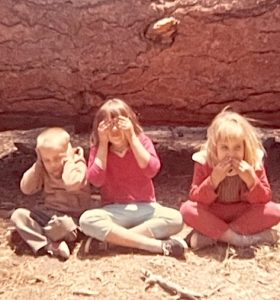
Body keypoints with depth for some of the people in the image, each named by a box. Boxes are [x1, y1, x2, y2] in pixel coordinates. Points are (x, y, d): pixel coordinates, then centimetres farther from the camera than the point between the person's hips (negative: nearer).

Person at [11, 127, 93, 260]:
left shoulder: (78, 165, -14)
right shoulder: (43, 169, 5)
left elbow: (71, 184, -36)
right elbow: (26, 188, -3)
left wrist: (68, 160, -22)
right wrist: (38, 164, -8)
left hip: (72, 216, -6)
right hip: (47, 213, 6)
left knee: (63, 222, -39)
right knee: (18, 215, -12)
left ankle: (38, 237, -7)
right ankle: (49, 246, -26)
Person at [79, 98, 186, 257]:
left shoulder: (142, 141, -1)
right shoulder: (98, 148, 1)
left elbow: (151, 170, -18)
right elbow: (96, 181, -14)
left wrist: (132, 137, -19)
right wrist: (103, 143, -13)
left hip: (144, 208, 0)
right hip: (114, 211, 0)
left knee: (175, 219, -28)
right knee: (87, 220, -32)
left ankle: (108, 238, -25)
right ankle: (161, 245, -32)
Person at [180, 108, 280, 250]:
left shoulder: (254, 164, -12)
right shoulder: (204, 163, -15)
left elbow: (264, 199, -12)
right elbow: (195, 199, -18)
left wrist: (251, 180, -31)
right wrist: (214, 180, -33)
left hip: (244, 215, 2)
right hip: (212, 215, -1)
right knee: (187, 209, -28)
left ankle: (210, 235, -26)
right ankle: (240, 238, -26)